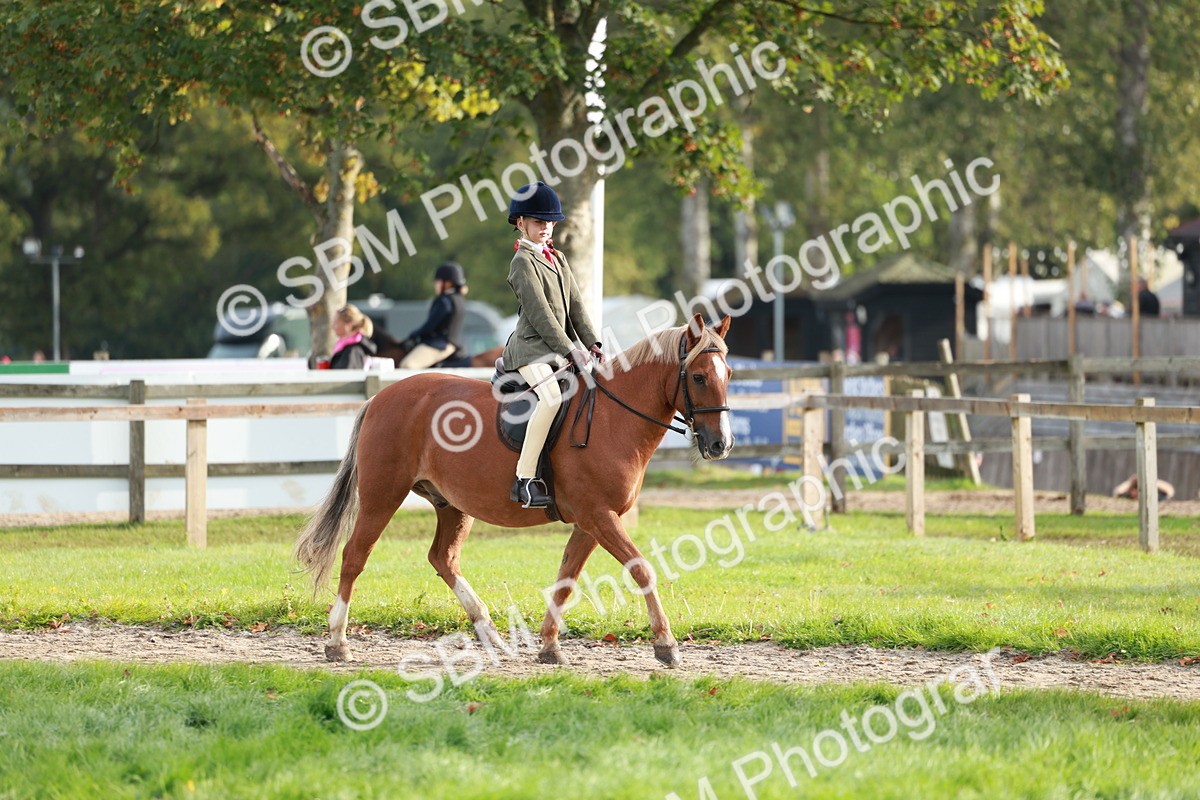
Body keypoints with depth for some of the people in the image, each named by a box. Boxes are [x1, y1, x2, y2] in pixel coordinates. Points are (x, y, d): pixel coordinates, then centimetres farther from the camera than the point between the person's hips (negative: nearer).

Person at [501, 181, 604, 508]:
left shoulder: (558, 259, 20)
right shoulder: (523, 262, -6)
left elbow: (576, 306, 14)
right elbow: (539, 313, -14)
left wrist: (591, 344, 0)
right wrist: (570, 351, -18)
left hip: (563, 346, 9)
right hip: (532, 347, -9)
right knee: (551, 397, -31)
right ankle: (524, 479, -34)